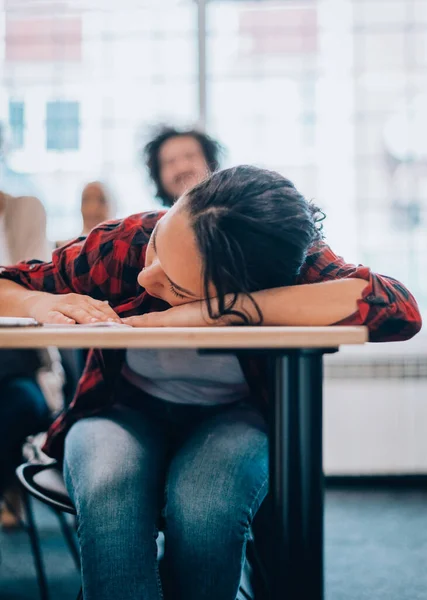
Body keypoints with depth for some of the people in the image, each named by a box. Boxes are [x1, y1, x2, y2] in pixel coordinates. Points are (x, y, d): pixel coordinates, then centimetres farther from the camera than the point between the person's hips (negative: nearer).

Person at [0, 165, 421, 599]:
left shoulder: (293, 263, -22)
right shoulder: (124, 242, -18)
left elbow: (400, 310, -41)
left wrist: (215, 310, -40)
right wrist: (39, 304, -31)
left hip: (233, 417, 0)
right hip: (126, 410, 1)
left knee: (203, 498, -35)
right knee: (108, 486, -35)